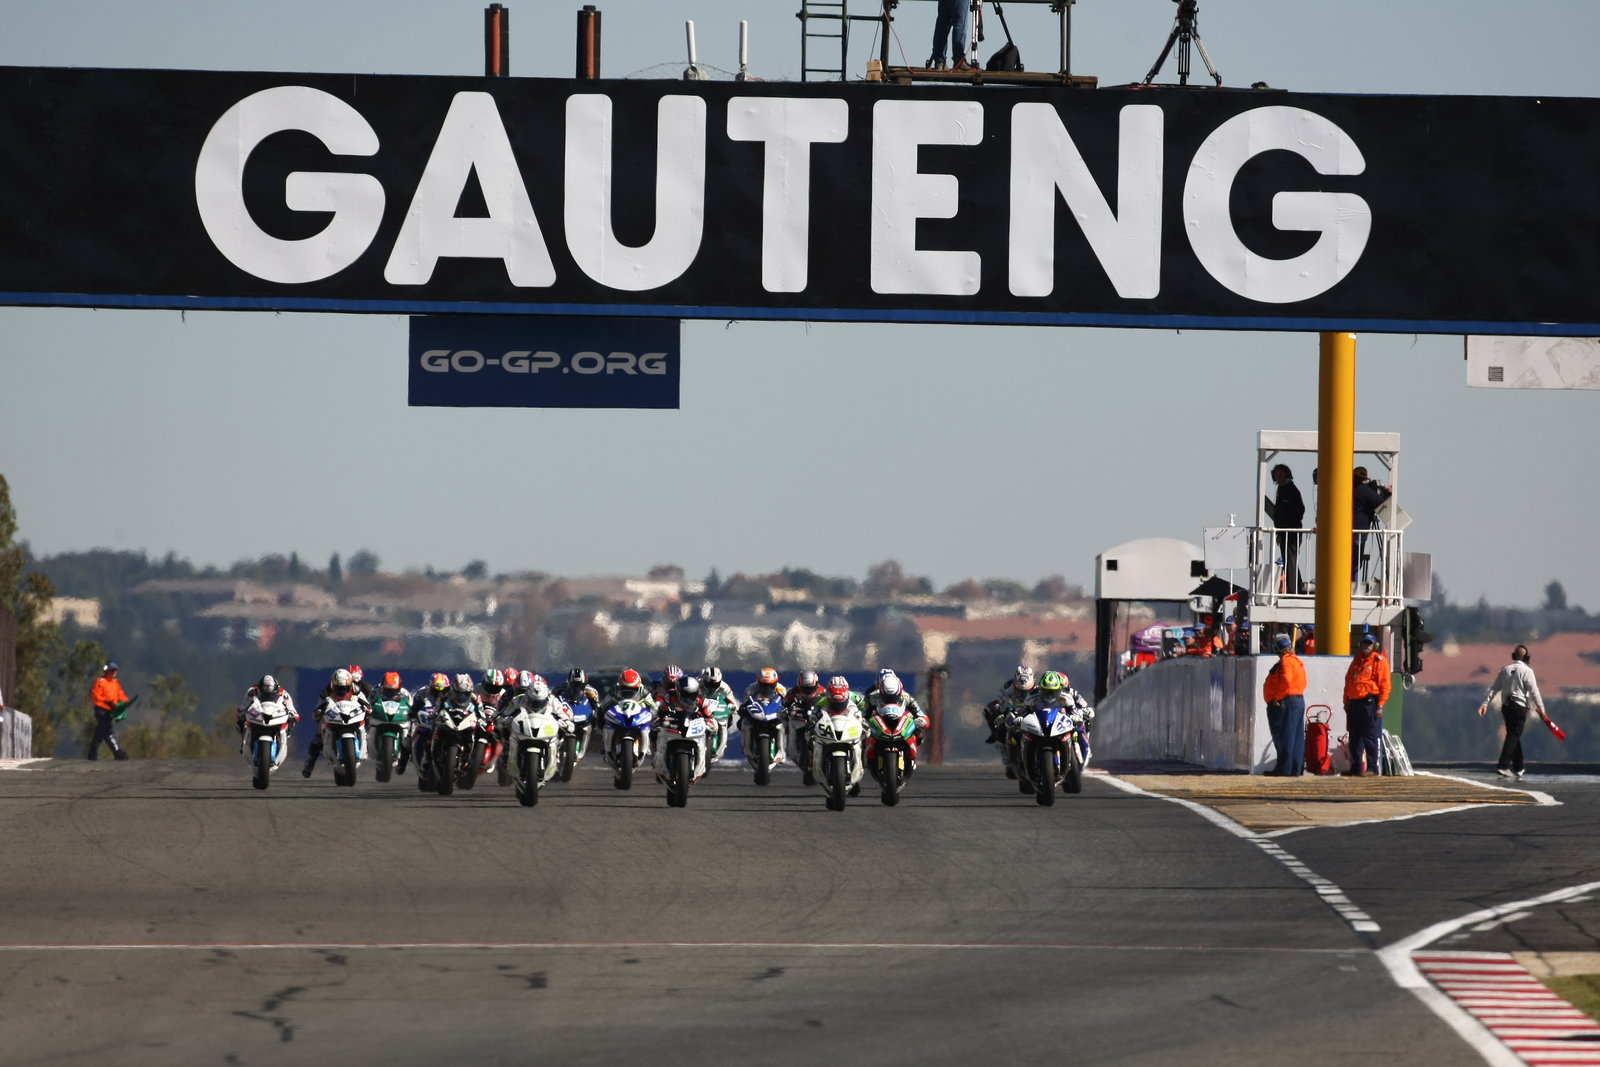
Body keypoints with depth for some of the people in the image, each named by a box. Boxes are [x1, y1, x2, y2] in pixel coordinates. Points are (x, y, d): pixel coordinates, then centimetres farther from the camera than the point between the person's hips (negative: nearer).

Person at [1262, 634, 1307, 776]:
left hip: (1285, 702, -10)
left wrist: (1277, 697, -16)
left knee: (1284, 737, -7)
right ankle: (1296, 768, 11)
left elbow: (1286, 681, -25)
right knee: (1296, 737, 9)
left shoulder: (1286, 661, -12)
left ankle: (1284, 768, -8)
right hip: (1299, 700, 10)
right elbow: (1302, 683, 19)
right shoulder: (1297, 661, 17)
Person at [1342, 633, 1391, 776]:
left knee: (1371, 737, -8)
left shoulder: (1379, 661, -2)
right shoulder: (1356, 660, 19)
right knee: (1355, 738, 8)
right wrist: (1346, 701, 16)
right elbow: (1348, 681, 22)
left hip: (1370, 703, -7)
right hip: (1354, 703, 7)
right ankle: (1355, 768, 13)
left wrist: (1380, 705, -13)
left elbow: (1384, 685, -7)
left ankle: (1373, 767, -6)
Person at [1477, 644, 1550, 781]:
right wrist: (1541, 709, -6)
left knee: (1514, 737, 14)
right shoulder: (1526, 671, -7)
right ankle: (1502, 766, -20)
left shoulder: (1505, 670, 10)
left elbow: (1494, 688, 8)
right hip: (1520, 707, -6)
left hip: (1506, 707, 6)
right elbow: (1534, 691, -11)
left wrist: (1485, 703, 7)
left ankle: (1518, 769, 17)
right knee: (1513, 736, -8)